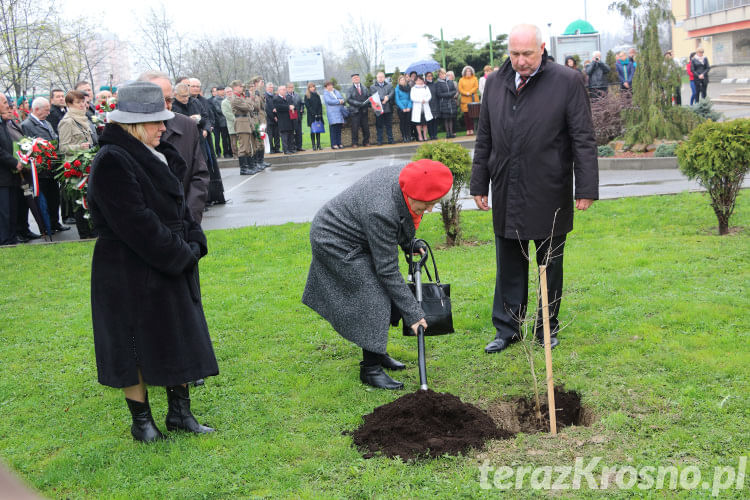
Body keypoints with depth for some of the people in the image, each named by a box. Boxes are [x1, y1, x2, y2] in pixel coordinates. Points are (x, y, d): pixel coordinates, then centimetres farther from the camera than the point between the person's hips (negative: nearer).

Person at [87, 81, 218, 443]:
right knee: (138, 346, 4)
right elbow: (136, 223, -23)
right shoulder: (112, 161, -18)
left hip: (172, 267, 9)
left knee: (178, 340, 12)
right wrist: (180, 254, -17)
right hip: (131, 273, -9)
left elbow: (178, 206, 14)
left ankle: (179, 413, 24)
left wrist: (193, 243, -2)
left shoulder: (155, 156, 11)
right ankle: (141, 420, 19)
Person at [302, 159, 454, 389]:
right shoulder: (381, 212, -38)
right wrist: (413, 313, -26)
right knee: (373, 302, -13)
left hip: (354, 239, 9)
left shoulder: (403, 177, -15)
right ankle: (370, 369, -3)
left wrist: (409, 244, 15)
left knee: (384, 294, 12)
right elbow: (388, 271, -31)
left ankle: (376, 353, 27)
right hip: (335, 243, -9)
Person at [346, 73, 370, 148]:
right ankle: (354, 143, 0)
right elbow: (348, 100, -6)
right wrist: (358, 103, -16)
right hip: (355, 111, -3)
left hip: (364, 111, 3)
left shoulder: (364, 88, 15)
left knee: (366, 127, 3)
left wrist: (368, 106, -5)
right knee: (355, 128, -5)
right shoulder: (350, 89, 5)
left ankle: (366, 142, 13)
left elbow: (369, 97, 14)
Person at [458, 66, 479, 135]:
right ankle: (468, 130, -1)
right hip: (465, 100, 0)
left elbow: (476, 87, 1)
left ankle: (472, 129, -6)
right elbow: (460, 89, 2)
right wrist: (466, 93, -13)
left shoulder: (474, 79, 12)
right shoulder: (461, 80, 11)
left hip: (473, 99, 0)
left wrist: (470, 92, -12)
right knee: (466, 115, -4)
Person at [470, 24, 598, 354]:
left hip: (549, 195, -3)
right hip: (507, 194, 3)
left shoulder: (567, 82, -6)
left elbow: (583, 139, -6)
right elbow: (484, 139, 13)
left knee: (549, 264, 10)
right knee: (508, 265, 10)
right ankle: (507, 329, 22)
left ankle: (547, 328, 25)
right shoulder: (495, 84, 7)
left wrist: (586, 188, -10)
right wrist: (479, 184, 11)